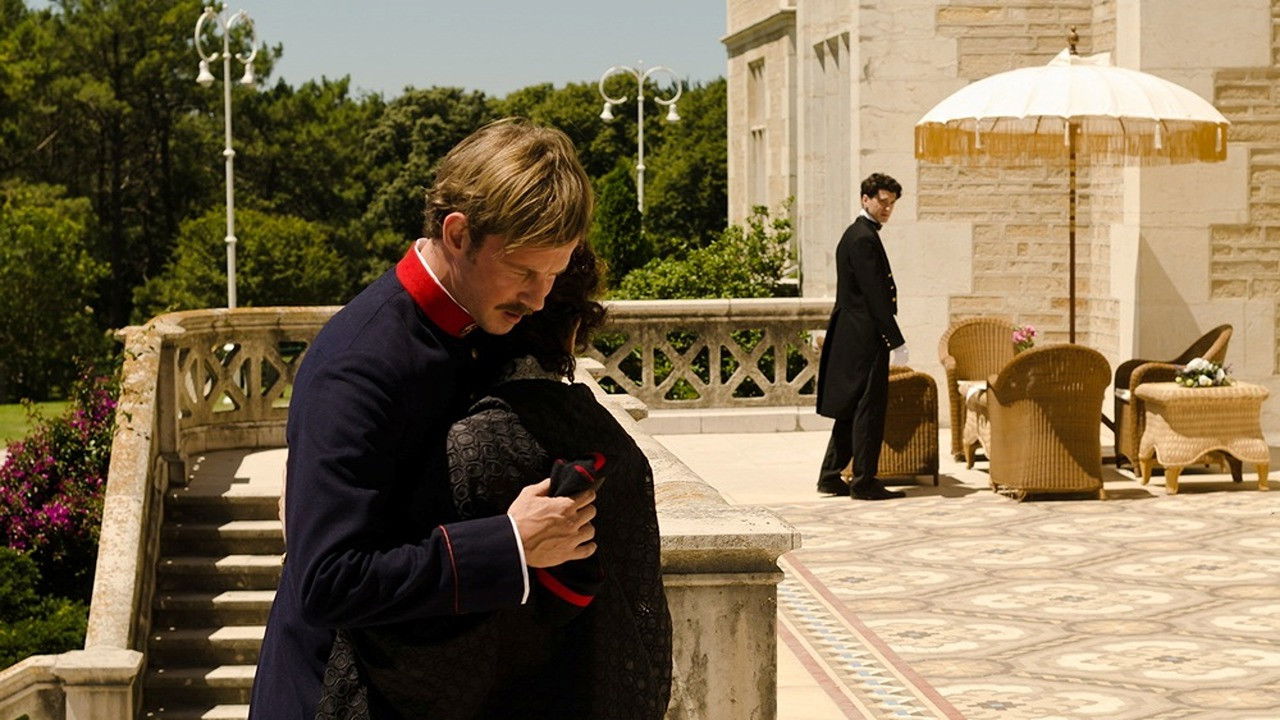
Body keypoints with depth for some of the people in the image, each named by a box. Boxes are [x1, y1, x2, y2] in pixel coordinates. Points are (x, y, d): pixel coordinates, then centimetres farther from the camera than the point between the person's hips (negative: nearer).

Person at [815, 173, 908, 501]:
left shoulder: (854, 235, 17)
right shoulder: (864, 239, -15)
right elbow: (875, 295, -19)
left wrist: (892, 339, 21)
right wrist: (897, 341, -18)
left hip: (851, 336, 10)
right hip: (866, 338, -10)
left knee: (850, 408, 14)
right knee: (869, 409, -5)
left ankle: (830, 476, 18)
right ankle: (864, 482, -1)